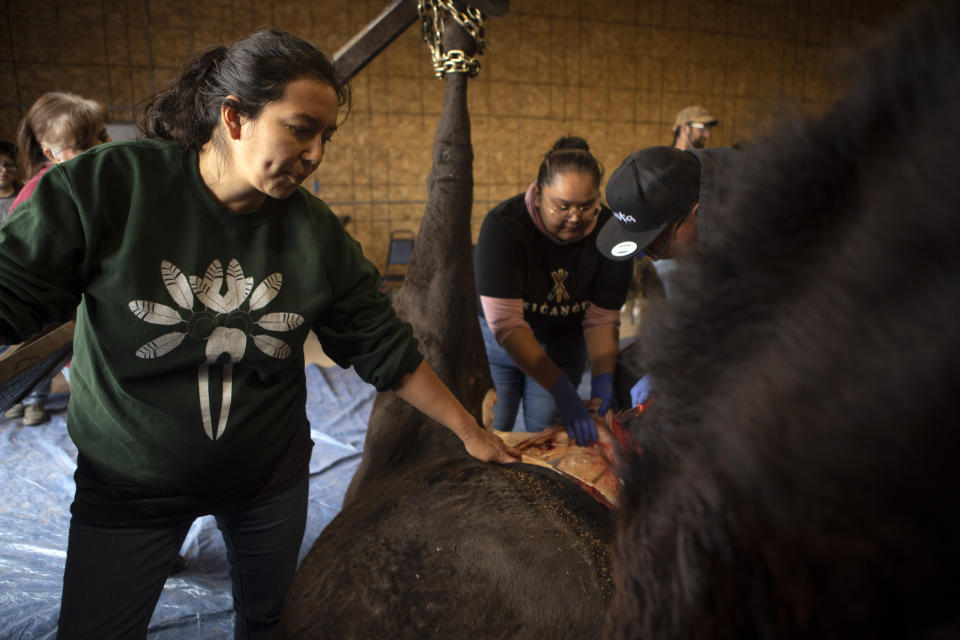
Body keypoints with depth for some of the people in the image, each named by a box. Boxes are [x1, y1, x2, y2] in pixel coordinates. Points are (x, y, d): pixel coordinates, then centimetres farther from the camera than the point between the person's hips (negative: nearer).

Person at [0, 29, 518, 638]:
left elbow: (385, 347, -6)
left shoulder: (315, 231, -11)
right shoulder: (107, 185, -19)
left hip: (271, 479, 2)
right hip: (126, 485, -1)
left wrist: (469, 431, -2)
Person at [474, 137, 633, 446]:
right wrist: (562, 390, -38)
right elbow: (506, 323, -34)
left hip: (564, 344, 3)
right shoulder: (503, 225, -30)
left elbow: (602, 319, -12)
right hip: (498, 341, -2)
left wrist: (602, 377, -28)